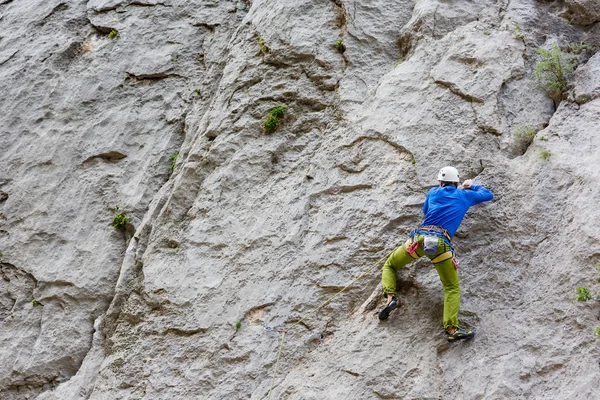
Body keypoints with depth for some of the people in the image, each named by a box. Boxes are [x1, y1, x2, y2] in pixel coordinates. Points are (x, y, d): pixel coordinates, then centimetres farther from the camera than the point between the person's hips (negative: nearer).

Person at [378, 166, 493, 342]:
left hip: (419, 237, 1)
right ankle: (452, 329, -18)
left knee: (389, 265, 22)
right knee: (452, 288, 4)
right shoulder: (465, 195, 23)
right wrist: (472, 186, 55)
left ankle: (390, 297, -5)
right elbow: (488, 195, 40)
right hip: (441, 243, -1)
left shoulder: (433, 192, 25)